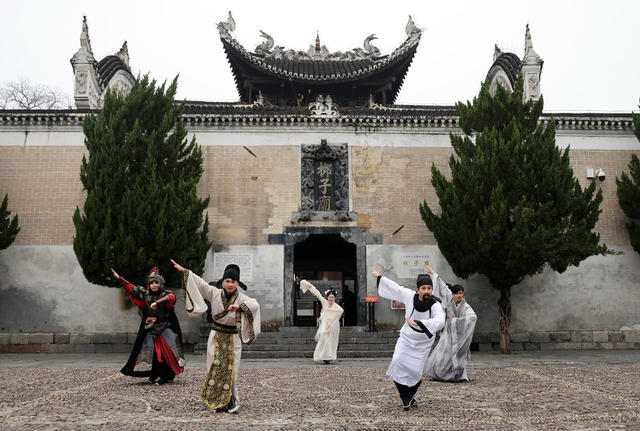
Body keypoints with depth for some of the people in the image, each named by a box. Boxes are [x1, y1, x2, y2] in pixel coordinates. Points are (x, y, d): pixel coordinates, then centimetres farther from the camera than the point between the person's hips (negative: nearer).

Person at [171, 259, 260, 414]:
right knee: (215, 368, -3)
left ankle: (230, 402, 11)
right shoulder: (215, 293, -3)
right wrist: (183, 270, 2)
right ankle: (218, 401, 6)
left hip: (233, 339, -1)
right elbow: (200, 282, 2)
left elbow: (255, 305, -25)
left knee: (230, 370, 0)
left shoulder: (241, 298, -8)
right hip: (216, 337, 1)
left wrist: (239, 306, -38)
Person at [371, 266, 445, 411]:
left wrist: (417, 322, -50)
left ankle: (409, 396, 25)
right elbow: (395, 287, -1)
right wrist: (378, 276, 9)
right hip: (406, 338, 2)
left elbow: (439, 321, -43)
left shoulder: (436, 306, -23)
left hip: (423, 343, -1)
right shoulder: (410, 296, -16)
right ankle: (406, 398, 0)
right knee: (398, 364, -17)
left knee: (415, 371, -6)